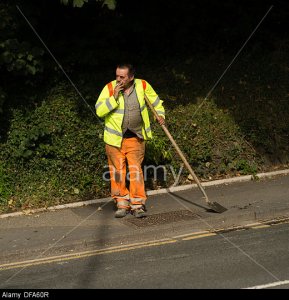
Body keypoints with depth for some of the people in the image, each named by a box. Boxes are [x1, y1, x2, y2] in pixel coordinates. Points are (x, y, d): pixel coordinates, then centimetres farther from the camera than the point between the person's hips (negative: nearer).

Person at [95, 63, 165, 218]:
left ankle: (137, 204, 3)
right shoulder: (110, 88, -8)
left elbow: (155, 101, 17)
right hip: (114, 138, 0)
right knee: (117, 171, 3)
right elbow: (99, 111, -14)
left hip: (135, 137, 0)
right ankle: (122, 204, 14)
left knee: (136, 169, -3)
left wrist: (160, 114, 4)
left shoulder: (143, 86, -2)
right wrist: (114, 97, -22)